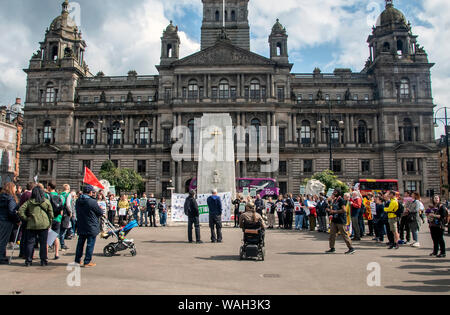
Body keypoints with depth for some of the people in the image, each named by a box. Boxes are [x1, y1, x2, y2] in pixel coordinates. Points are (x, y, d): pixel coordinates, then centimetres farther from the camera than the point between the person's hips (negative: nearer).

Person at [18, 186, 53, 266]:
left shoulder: (29, 202, 4)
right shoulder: (47, 202, 2)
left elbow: (20, 211, -3)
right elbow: (51, 214, 4)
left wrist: (26, 219, 5)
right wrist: (49, 224, 12)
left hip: (32, 224, 1)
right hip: (44, 225, 0)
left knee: (30, 243, 9)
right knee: (43, 243, 5)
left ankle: (28, 261, 10)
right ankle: (44, 261, 9)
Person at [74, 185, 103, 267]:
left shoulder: (78, 201, 3)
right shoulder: (92, 202, -19)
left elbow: (78, 212, 14)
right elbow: (100, 213, -10)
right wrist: (96, 216, 10)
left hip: (81, 226, 7)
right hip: (91, 227, -7)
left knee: (80, 243, 19)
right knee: (90, 244, 2)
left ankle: (77, 260, 28)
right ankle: (87, 262, 6)